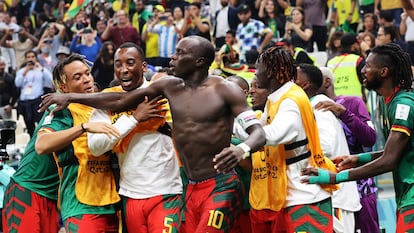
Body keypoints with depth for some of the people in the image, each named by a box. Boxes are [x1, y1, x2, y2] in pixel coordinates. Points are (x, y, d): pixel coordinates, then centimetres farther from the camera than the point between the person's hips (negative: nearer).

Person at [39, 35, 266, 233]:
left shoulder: (225, 90, -8)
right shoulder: (170, 87, 8)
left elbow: (258, 132, -13)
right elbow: (121, 101, 14)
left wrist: (241, 149, -36)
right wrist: (71, 97, 13)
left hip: (221, 187, -6)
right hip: (190, 189, 6)